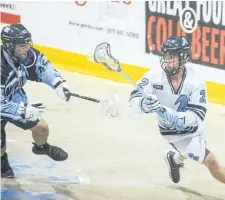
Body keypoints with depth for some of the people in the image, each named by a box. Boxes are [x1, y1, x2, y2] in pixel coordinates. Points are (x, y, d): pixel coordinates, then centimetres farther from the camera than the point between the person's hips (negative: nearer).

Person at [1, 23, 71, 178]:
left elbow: (42, 64, -1)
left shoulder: (26, 53, -21)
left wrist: (58, 83, -15)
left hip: (16, 100, 6)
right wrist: (23, 111, -42)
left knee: (42, 127, 11)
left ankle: (42, 147, 48)